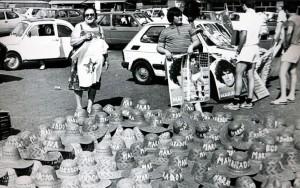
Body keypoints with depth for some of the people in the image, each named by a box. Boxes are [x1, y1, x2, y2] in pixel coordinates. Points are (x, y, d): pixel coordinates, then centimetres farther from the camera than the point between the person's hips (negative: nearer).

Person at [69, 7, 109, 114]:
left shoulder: (99, 29, 14)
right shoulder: (79, 27, 4)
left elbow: (103, 46, 17)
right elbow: (72, 42, -3)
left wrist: (105, 59, 11)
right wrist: (84, 37, -16)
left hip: (95, 61, 3)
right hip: (81, 60, -3)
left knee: (94, 83, 2)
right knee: (79, 82, -3)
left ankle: (90, 105, 10)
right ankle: (79, 106, 6)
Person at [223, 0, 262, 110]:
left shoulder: (246, 16, -13)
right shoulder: (257, 17, 13)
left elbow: (243, 35, -20)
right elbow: (258, 35, 17)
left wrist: (239, 49, -12)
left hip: (246, 48, -8)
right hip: (255, 48, 8)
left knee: (238, 75, -5)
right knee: (251, 76, 9)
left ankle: (235, 103, -6)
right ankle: (249, 102, 11)